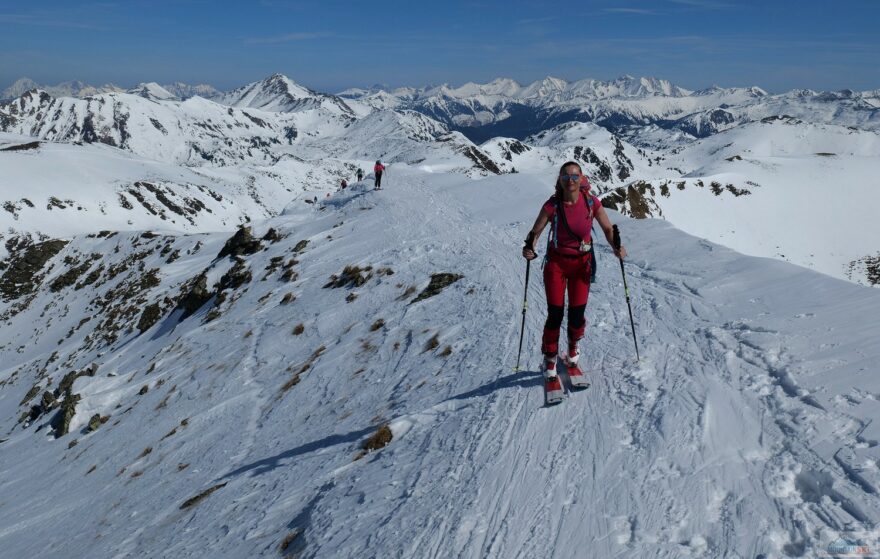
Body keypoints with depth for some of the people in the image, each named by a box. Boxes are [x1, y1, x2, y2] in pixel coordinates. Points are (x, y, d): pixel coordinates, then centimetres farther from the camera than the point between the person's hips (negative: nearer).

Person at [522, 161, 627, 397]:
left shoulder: (591, 202, -9)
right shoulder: (552, 205, -13)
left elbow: (608, 228, 1)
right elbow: (535, 232, -10)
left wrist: (617, 247, -18)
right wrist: (529, 248, -31)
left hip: (582, 264, 2)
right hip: (556, 263, -1)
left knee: (577, 316, 3)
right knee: (555, 316, -4)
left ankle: (572, 357, 32)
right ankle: (550, 366, 13)